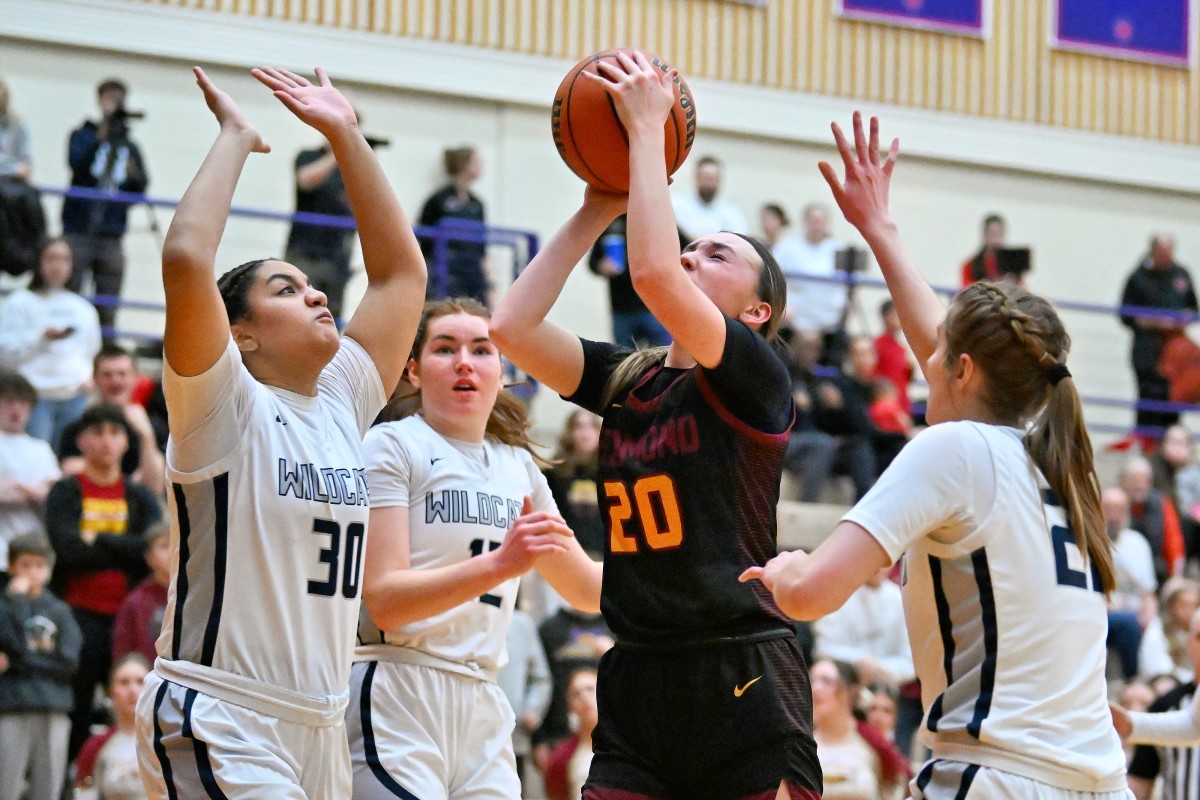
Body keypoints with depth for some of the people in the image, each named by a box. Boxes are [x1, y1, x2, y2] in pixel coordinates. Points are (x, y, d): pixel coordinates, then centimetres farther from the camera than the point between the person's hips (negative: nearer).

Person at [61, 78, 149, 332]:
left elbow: (140, 189, 10)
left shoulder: (129, 147, 16)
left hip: (111, 235, 3)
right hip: (79, 231, -3)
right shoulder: (83, 136, 8)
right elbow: (76, 162, -13)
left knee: (107, 308, -2)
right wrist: (102, 137, -22)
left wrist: (135, 175, -10)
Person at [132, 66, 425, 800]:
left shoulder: (342, 403, 13)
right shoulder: (227, 408, -5)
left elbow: (402, 270, 18)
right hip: (219, 723, -7)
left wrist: (346, 136, 14)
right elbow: (186, 259, -21)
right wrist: (235, 138, -9)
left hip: (320, 731, 7)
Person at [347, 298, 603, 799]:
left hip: (483, 712, 6)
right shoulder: (391, 446, -3)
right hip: (396, 700, -6)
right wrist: (501, 564, -25)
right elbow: (383, 599, -14)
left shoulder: (517, 466, 17)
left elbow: (586, 588, 28)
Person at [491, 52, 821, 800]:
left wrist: (648, 128, -11)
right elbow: (512, 326, 2)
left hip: (744, 690, -6)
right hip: (637, 686, 6)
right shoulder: (626, 381, 13)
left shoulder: (757, 381, -6)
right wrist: (596, 210, 6)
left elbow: (652, 272, -20)